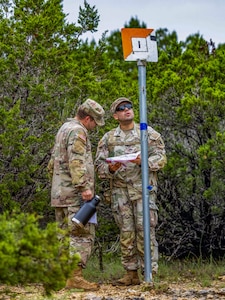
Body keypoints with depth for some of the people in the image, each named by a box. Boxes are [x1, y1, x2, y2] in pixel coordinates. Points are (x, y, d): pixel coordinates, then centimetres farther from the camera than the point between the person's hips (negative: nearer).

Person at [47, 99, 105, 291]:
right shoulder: (78, 131, -11)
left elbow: (53, 163, 26)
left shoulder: (64, 129, 21)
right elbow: (76, 162, -23)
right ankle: (74, 277, -19)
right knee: (83, 235, -12)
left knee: (66, 235, 11)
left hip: (60, 194, 10)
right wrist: (84, 187, -29)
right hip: (75, 195, -10)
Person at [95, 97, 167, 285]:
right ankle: (131, 274, 9)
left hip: (143, 188, -2)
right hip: (120, 191, 2)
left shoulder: (148, 133, 7)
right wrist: (110, 168, -12)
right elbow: (99, 166, 10)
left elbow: (161, 157, 1)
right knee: (126, 233, 3)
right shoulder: (108, 138, 12)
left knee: (145, 230, -8)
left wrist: (144, 161, -18)